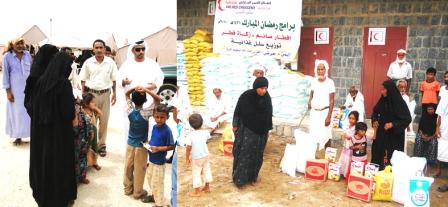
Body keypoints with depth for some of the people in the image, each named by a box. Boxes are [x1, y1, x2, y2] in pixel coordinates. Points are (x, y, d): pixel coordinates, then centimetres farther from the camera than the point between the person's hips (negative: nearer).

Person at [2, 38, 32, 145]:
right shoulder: (7, 56, -6)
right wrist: (8, 91, -8)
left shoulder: (27, 54, 2)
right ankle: (18, 136, 13)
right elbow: (6, 74, -4)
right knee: (17, 112, 5)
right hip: (15, 89, -2)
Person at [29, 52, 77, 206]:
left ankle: (42, 192, 36)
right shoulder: (63, 83, -19)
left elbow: (34, 105, 5)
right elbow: (69, 110, -20)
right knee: (60, 161, 8)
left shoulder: (41, 80, -1)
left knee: (42, 159, 19)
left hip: (41, 128, 6)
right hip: (60, 130, -6)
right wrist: (72, 118, 1)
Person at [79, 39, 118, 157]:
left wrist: (114, 93, 4)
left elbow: (114, 79, 6)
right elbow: (83, 80, 4)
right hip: (91, 93, 0)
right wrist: (83, 95, 1)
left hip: (105, 94, 0)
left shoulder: (110, 62, -2)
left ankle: (102, 144, 19)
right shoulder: (88, 62, -3)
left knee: (104, 120, 7)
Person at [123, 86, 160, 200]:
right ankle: (138, 192, 23)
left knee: (128, 167, 18)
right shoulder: (145, 113, -25)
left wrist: (134, 88, -17)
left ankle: (128, 188, 34)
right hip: (141, 145, -4)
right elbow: (158, 99, -24)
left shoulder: (130, 110, -13)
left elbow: (126, 94, 2)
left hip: (130, 143, 4)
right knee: (139, 169, 10)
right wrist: (146, 90, -32)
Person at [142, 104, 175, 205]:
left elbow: (171, 146, -20)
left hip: (159, 161, -8)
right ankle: (154, 195, 48)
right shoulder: (154, 127, -1)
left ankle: (159, 203, 25)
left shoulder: (167, 130, -23)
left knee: (157, 183, 6)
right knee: (150, 179, 26)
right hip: (151, 159, 8)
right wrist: (149, 145, -4)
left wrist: (158, 149, -27)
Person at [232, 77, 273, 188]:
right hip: (246, 130, -4)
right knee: (243, 154, -1)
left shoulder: (267, 98, -7)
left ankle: (252, 177, 27)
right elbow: (237, 111, -7)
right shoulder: (246, 96, -17)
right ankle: (239, 178, 10)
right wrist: (235, 125, -4)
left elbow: (269, 115, 3)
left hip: (260, 131, 4)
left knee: (256, 155, 12)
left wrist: (268, 129, 8)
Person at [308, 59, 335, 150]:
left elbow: (332, 101, -11)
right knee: (313, 133, 3)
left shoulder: (330, 82, -11)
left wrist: (329, 116, -15)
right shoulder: (314, 81, 3)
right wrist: (310, 102, -2)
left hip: (325, 111, -4)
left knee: (325, 135, -3)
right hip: (314, 111, 4)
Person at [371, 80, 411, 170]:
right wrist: (375, 120, -1)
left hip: (394, 135, -5)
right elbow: (375, 111, 17)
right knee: (378, 152, 6)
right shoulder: (382, 100, 1)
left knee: (392, 157, -4)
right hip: (381, 133, 5)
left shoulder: (400, 102, -15)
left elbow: (407, 119, -14)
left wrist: (393, 124, -21)